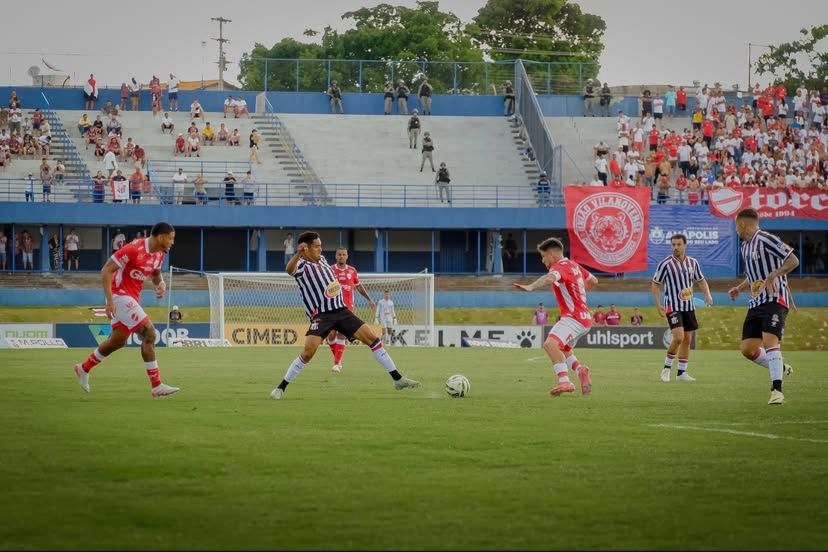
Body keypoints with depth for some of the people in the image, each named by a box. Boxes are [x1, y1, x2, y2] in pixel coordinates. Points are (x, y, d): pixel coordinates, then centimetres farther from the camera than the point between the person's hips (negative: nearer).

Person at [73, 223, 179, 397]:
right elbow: (106, 270, -21)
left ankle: (84, 369, 37)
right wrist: (110, 301, -26)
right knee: (149, 333, -16)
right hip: (120, 296, -10)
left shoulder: (160, 254, 4)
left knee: (118, 341, 18)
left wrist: (160, 283, 0)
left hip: (132, 298, 10)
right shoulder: (134, 249, -23)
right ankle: (157, 386, -14)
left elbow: (155, 273, 25)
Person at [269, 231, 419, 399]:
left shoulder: (322, 259, 13)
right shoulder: (301, 266, -10)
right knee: (309, 350, -23)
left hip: (341, 311, 7)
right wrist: (298, 254, -55)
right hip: (321, 315, -7)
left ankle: (398, 379, 7)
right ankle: (281, 388, -7)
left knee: (372, 338, 0)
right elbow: (289, 269, -37)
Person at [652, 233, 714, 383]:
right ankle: (667, 367, -1)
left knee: (687, 340, 5)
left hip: (689, 307, 5)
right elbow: (655, 285, -2)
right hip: (673, 307, -5)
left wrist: (707, 294, -3)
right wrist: (658, 304, -11)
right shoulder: (665, 264, -9)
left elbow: (701, 280, 16)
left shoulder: (693, 263, 4)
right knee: (678, 337, -19)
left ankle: (681, 372, 14)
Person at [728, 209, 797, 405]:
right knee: (747, 348, 0)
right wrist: (739, 289, 16)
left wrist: (773, 275, -25)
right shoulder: (745, 246, 18)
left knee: (769, 341, -24)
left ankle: (777, 390, -27)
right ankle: (780, 368, 22)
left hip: (775, 299, -9)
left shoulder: (765, 240, -10)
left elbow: (793, 261, -13)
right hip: (756, 303, 9)